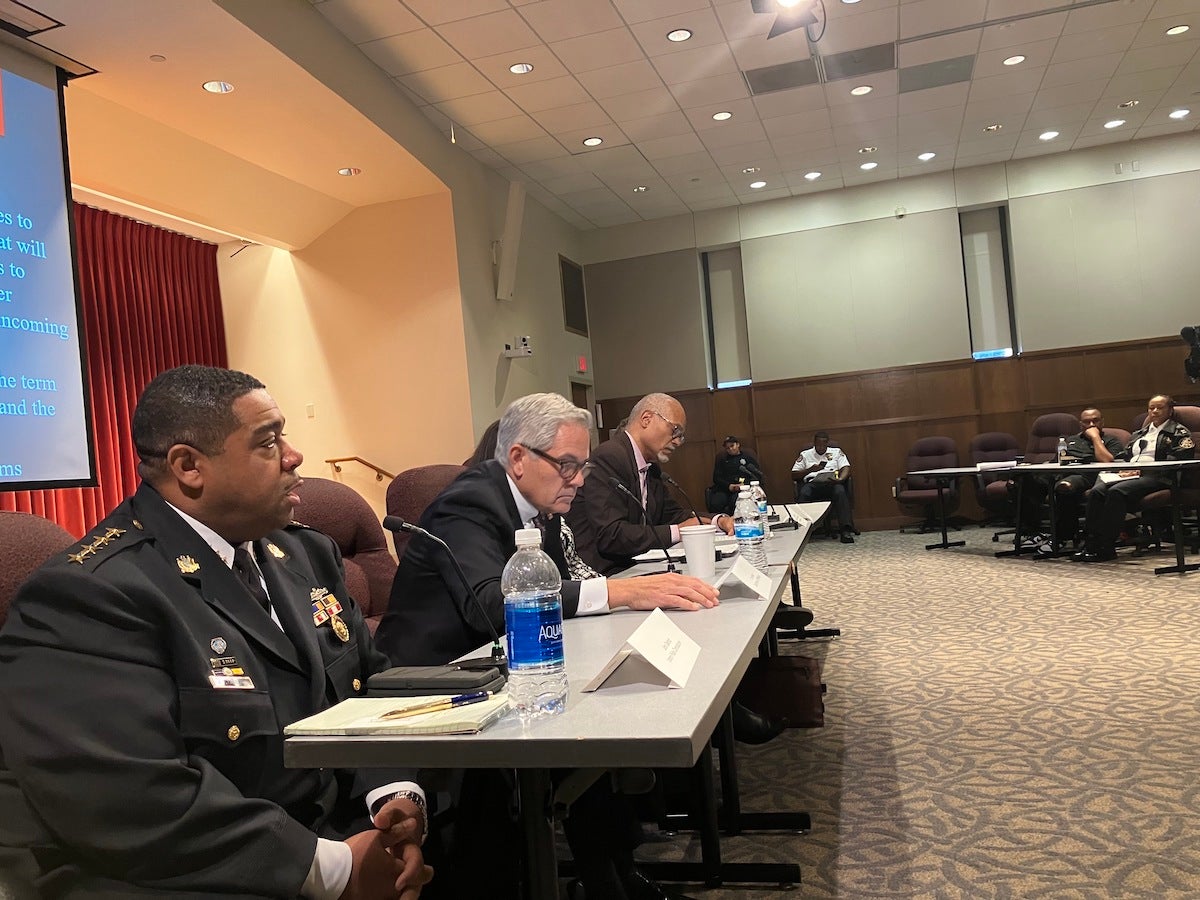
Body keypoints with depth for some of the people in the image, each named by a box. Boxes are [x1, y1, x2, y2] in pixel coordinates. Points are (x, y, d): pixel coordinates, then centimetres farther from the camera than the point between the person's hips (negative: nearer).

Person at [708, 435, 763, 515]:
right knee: (714, 505, -30)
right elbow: (716, 478, 14)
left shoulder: (748, 457, 17)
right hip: (724, 489, 2)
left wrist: (744, 484, -9)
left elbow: (758, 475, 7)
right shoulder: (722, 459, 24)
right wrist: (728, 486, -5)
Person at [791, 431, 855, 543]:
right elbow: (794, 475, 14)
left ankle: (846, 530, -43)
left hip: (832, 482, 0)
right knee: (804, 494, -36)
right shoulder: (805, 455, 21)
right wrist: (810, 470, -3)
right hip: (812, 483, 0)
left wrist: (841, 479, -14)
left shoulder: (836, 452, 23)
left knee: (840, 492, -36)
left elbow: (845, 468, 8)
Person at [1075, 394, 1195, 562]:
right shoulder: (1139, 433, 31)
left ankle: (1105, 548, -35)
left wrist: (1141, 470, -14)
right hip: (1128, 474, 6)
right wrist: (1122, 468, 0)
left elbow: (1174, 461, -6)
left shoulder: (1180, 433, 11)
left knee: (1116, 492, -35)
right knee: (1096, 491, -27)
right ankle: (1090, 545, -33)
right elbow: (1123, 456, 24)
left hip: (1155, 477, -6)